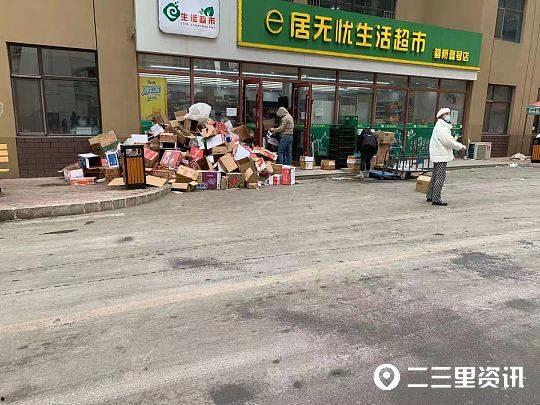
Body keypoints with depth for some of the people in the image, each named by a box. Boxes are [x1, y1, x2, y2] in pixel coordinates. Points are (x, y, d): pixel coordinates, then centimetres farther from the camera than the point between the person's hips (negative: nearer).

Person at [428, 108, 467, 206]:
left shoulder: (443, 126, 17)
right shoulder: (440, 127, -16)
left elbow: (448, 139, 24)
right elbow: (447, 142, -19)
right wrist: (460, 146, -10)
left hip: (438, 155, 11)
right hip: (441, 156, -11)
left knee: (435, 177, 16)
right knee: (440, 178, -8)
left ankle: (430, 196, 23)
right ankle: (436, 199, -6)